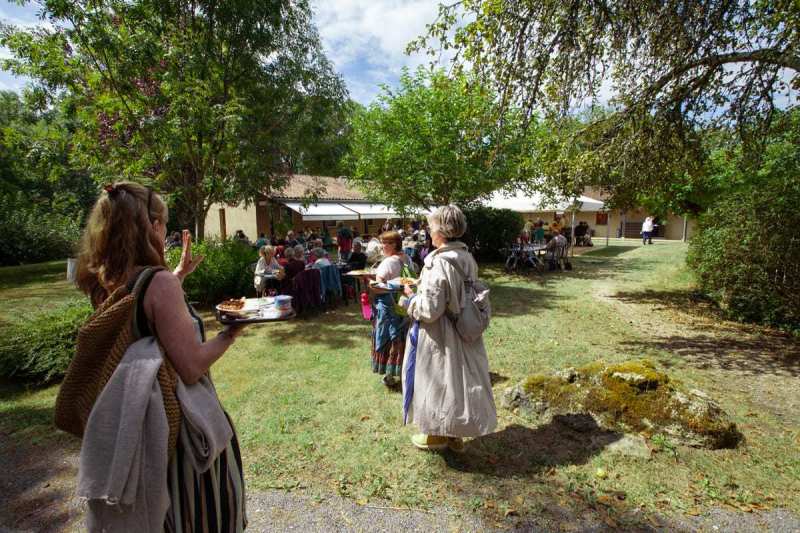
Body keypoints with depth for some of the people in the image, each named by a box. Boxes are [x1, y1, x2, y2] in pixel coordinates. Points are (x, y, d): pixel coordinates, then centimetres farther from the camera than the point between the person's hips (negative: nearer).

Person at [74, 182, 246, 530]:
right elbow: (192, 367, -28)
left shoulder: (104, 282, -2)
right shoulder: (159, 282, -26)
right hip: (180, 420, -7)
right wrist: (230, 334, -13)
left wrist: (179, 274, 19)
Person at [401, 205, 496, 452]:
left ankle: (437, 435, 33)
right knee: (457, 380, 20)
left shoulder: (438, 263, -25)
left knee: (437, 382, 12)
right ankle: (455, 433, 38)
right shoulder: (467, 258, 0)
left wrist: (411, 296, -6)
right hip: (463, 334, 8)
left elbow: (429, 310, -25)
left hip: (439, 337, -8)